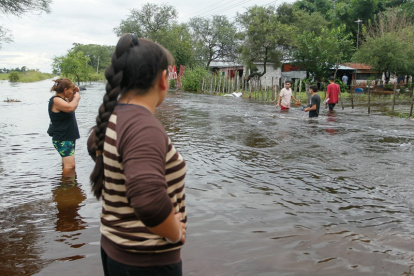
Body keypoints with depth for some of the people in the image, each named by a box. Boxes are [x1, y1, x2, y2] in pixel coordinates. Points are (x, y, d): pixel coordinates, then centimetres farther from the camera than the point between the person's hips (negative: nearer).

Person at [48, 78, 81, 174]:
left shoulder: (62, 99, 12)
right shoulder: (55, 100, -17)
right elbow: (71, 107, -33)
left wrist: (75, 94, 10)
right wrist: (77, 97, -14)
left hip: (68, 137, 10)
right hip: (62, 139, -10)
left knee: (67, 164, 17)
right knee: (70, 166, -16)